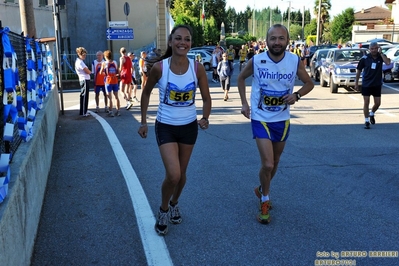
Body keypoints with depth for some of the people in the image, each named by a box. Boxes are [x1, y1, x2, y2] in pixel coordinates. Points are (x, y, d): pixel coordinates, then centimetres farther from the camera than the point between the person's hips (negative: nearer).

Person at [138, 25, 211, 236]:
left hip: (189, 126, 3)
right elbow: (146, 92, 2)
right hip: (166, 126, -2)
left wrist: (205, 118, -19)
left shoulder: (198, 68, -10)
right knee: (173, 174, -14)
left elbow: (206, 98, -1)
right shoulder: (159, 67, -14)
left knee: (181, 173, 16)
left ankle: (174, 204, 46)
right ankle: (163, 210, 16)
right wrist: (143, 121, 0)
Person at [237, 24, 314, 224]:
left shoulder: (295, 62, -10)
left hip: (282, 119, 3)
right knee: (267, 164, -11)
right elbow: (241, 78, 5)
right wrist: (244, 103, -3)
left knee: (275, 162, 18)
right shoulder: (256, 61, -14)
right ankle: (265, 201, 15)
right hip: (261, 119, -3)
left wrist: (297, 95, -15)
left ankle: (262, 190, 45)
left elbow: (309, 83, 5)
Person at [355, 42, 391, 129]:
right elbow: (358, 70, 0)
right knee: (366, 103, -1)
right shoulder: (365, 58, -7)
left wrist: (381, 53, -20)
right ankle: (367, 121, 9)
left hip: (377, 84, 2)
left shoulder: (381, 56, -3)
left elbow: (388, 62, -24)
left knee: (378, 103, 8)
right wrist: (356, 83, 0)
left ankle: (372, 114, 38)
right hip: (366, 84, -2)